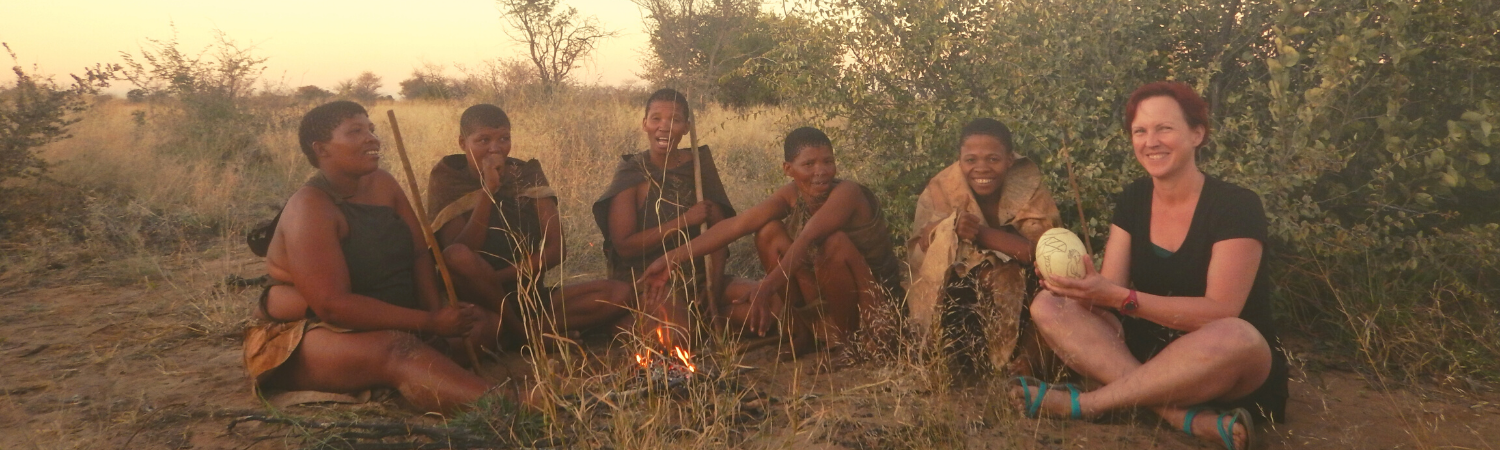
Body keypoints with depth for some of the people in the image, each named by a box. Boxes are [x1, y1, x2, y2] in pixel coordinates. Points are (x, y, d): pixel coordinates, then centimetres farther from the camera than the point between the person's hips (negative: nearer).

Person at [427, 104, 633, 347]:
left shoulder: (527, 174, 6)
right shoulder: (446, 179, -2)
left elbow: (555, 248, -4)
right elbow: (459, 257, -16)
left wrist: (500, 277, -17)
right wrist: (487, 190, -21)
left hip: (530, 296, 3)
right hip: (477, 299, -3)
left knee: (620, 293, -17)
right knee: (458, 257, -37)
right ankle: (522, 334, -15)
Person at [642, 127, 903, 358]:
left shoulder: (846, 193, -23)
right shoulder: (791, 196, -4)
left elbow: (806, 239, -39)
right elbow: (736, 225, -13)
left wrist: (766, 288, -51)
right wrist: (673, 258, -20)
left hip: (872, 303, -6)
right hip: (823, 298, 6)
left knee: (835, 241, -33)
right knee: (769, 232, -9)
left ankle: (847, 332, -11)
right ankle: (802, 330, 0)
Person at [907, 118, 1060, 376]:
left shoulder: (1028, 187, -13)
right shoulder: (941, 189, -12)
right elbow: (917, 255, -14)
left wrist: (983, 234, -34)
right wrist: (950, 228, -34)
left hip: (1017, 294, 0)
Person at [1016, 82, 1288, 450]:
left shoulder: (1236, 206, -14)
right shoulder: (1133, 200, 2)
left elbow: (1220, 312, -22)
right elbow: (1110, 288, -5)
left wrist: (1120, 297, -33)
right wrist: (1083, 285, -30)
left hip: (1229, 364, -5)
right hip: (1146, 351, 5)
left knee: (1236, 338, -40)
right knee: (1048, 307, -16)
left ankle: (1083, 403, -26)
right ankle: (1187, 416, -30)